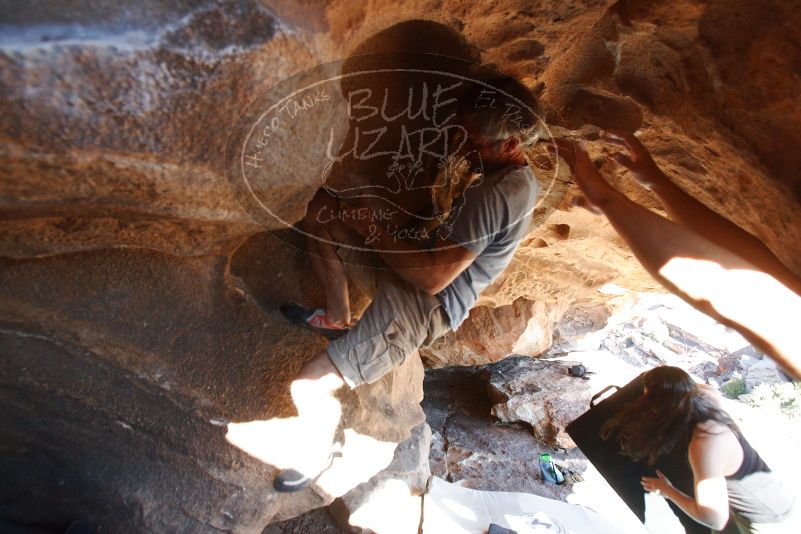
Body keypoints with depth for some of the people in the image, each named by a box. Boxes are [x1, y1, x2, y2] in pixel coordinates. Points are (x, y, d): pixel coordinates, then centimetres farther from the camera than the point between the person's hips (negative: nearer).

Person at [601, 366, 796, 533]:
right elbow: (707, 389, 8)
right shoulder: (701, 397, -19)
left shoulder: (705, 445, -40)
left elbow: (714, 518, -37)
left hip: (765, 512, -7)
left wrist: (667, 490, -21)